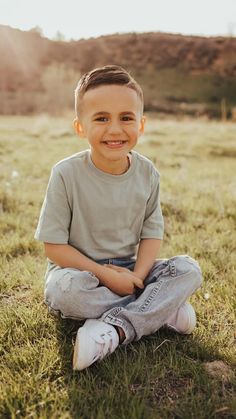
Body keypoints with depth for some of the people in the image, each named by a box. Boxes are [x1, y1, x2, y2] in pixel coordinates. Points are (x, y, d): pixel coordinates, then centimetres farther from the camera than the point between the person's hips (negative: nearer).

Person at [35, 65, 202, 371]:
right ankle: (163, 308, -19)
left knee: (189, 270, -16)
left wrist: (138, 275, -20)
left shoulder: (147, 173, -7)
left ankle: (115, 329, -28)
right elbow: (54, 245, -15)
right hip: (80, 269, -2)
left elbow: (152, 232, -2)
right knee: (63, 288, -36)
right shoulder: (66, 174, -17)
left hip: (129, 270, 3)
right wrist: (106, 275, -21)